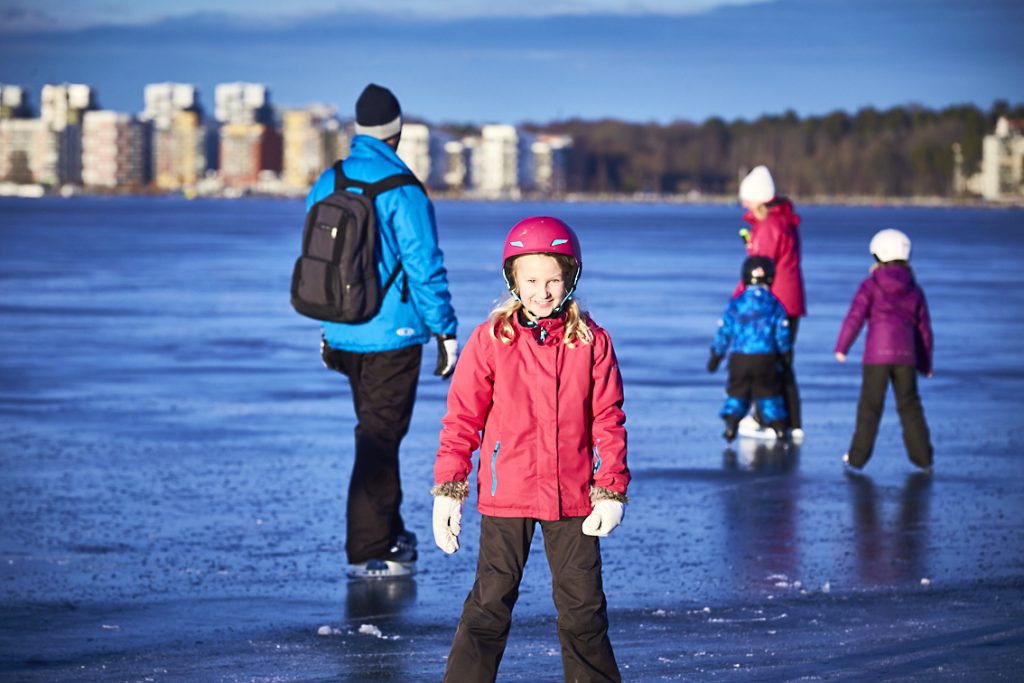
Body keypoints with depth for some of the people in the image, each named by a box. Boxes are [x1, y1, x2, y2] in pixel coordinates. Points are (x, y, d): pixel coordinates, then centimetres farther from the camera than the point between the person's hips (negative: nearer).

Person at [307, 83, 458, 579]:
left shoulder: (326, 185, 5)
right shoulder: (402, 191, -15)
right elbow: (425, 267, -15)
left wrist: (325, 329, 22)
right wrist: (445, 332, -7)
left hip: (343, 335, 6)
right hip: (393, 335, -6)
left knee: (377, 431, 20)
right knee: (378, 439, -3)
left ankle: (391, 533, 29)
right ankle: (368, 554, -3)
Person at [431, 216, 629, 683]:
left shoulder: (591, 342, 0)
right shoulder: (490, 340, -3)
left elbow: (608, 421, 3)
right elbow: (462, 418, 0)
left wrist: (612, 490, -2)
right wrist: (448, 489, -3)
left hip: (573, 497, 1)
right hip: (506, 493, -1)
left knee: (583, 608, 9)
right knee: (490, 604, 4)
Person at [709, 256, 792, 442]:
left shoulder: (735, 303, 1)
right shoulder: (775, 305, -1)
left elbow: (723, 332, 4)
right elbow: (782, 335, 1)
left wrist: (715, 357, 13)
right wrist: (785, 355, 17)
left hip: (739, 358, 0)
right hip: (766, 358, 0)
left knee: (737, 392, 12)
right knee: (769, 392, 12)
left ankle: (730, 426, -2)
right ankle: (779, 428, 11)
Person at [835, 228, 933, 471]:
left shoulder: (871, 285, 0)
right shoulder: (915, 290, 12)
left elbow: (855, 317, -7)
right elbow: (924, 329, 15)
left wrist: (841, 347, 2)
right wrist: (925, 364, 22)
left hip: (877, 354, -3)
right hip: (906, 353, 3)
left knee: (870, 405, 4)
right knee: (909, 405, 12)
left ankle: (858, 457, 8)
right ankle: (922, 457, 13)